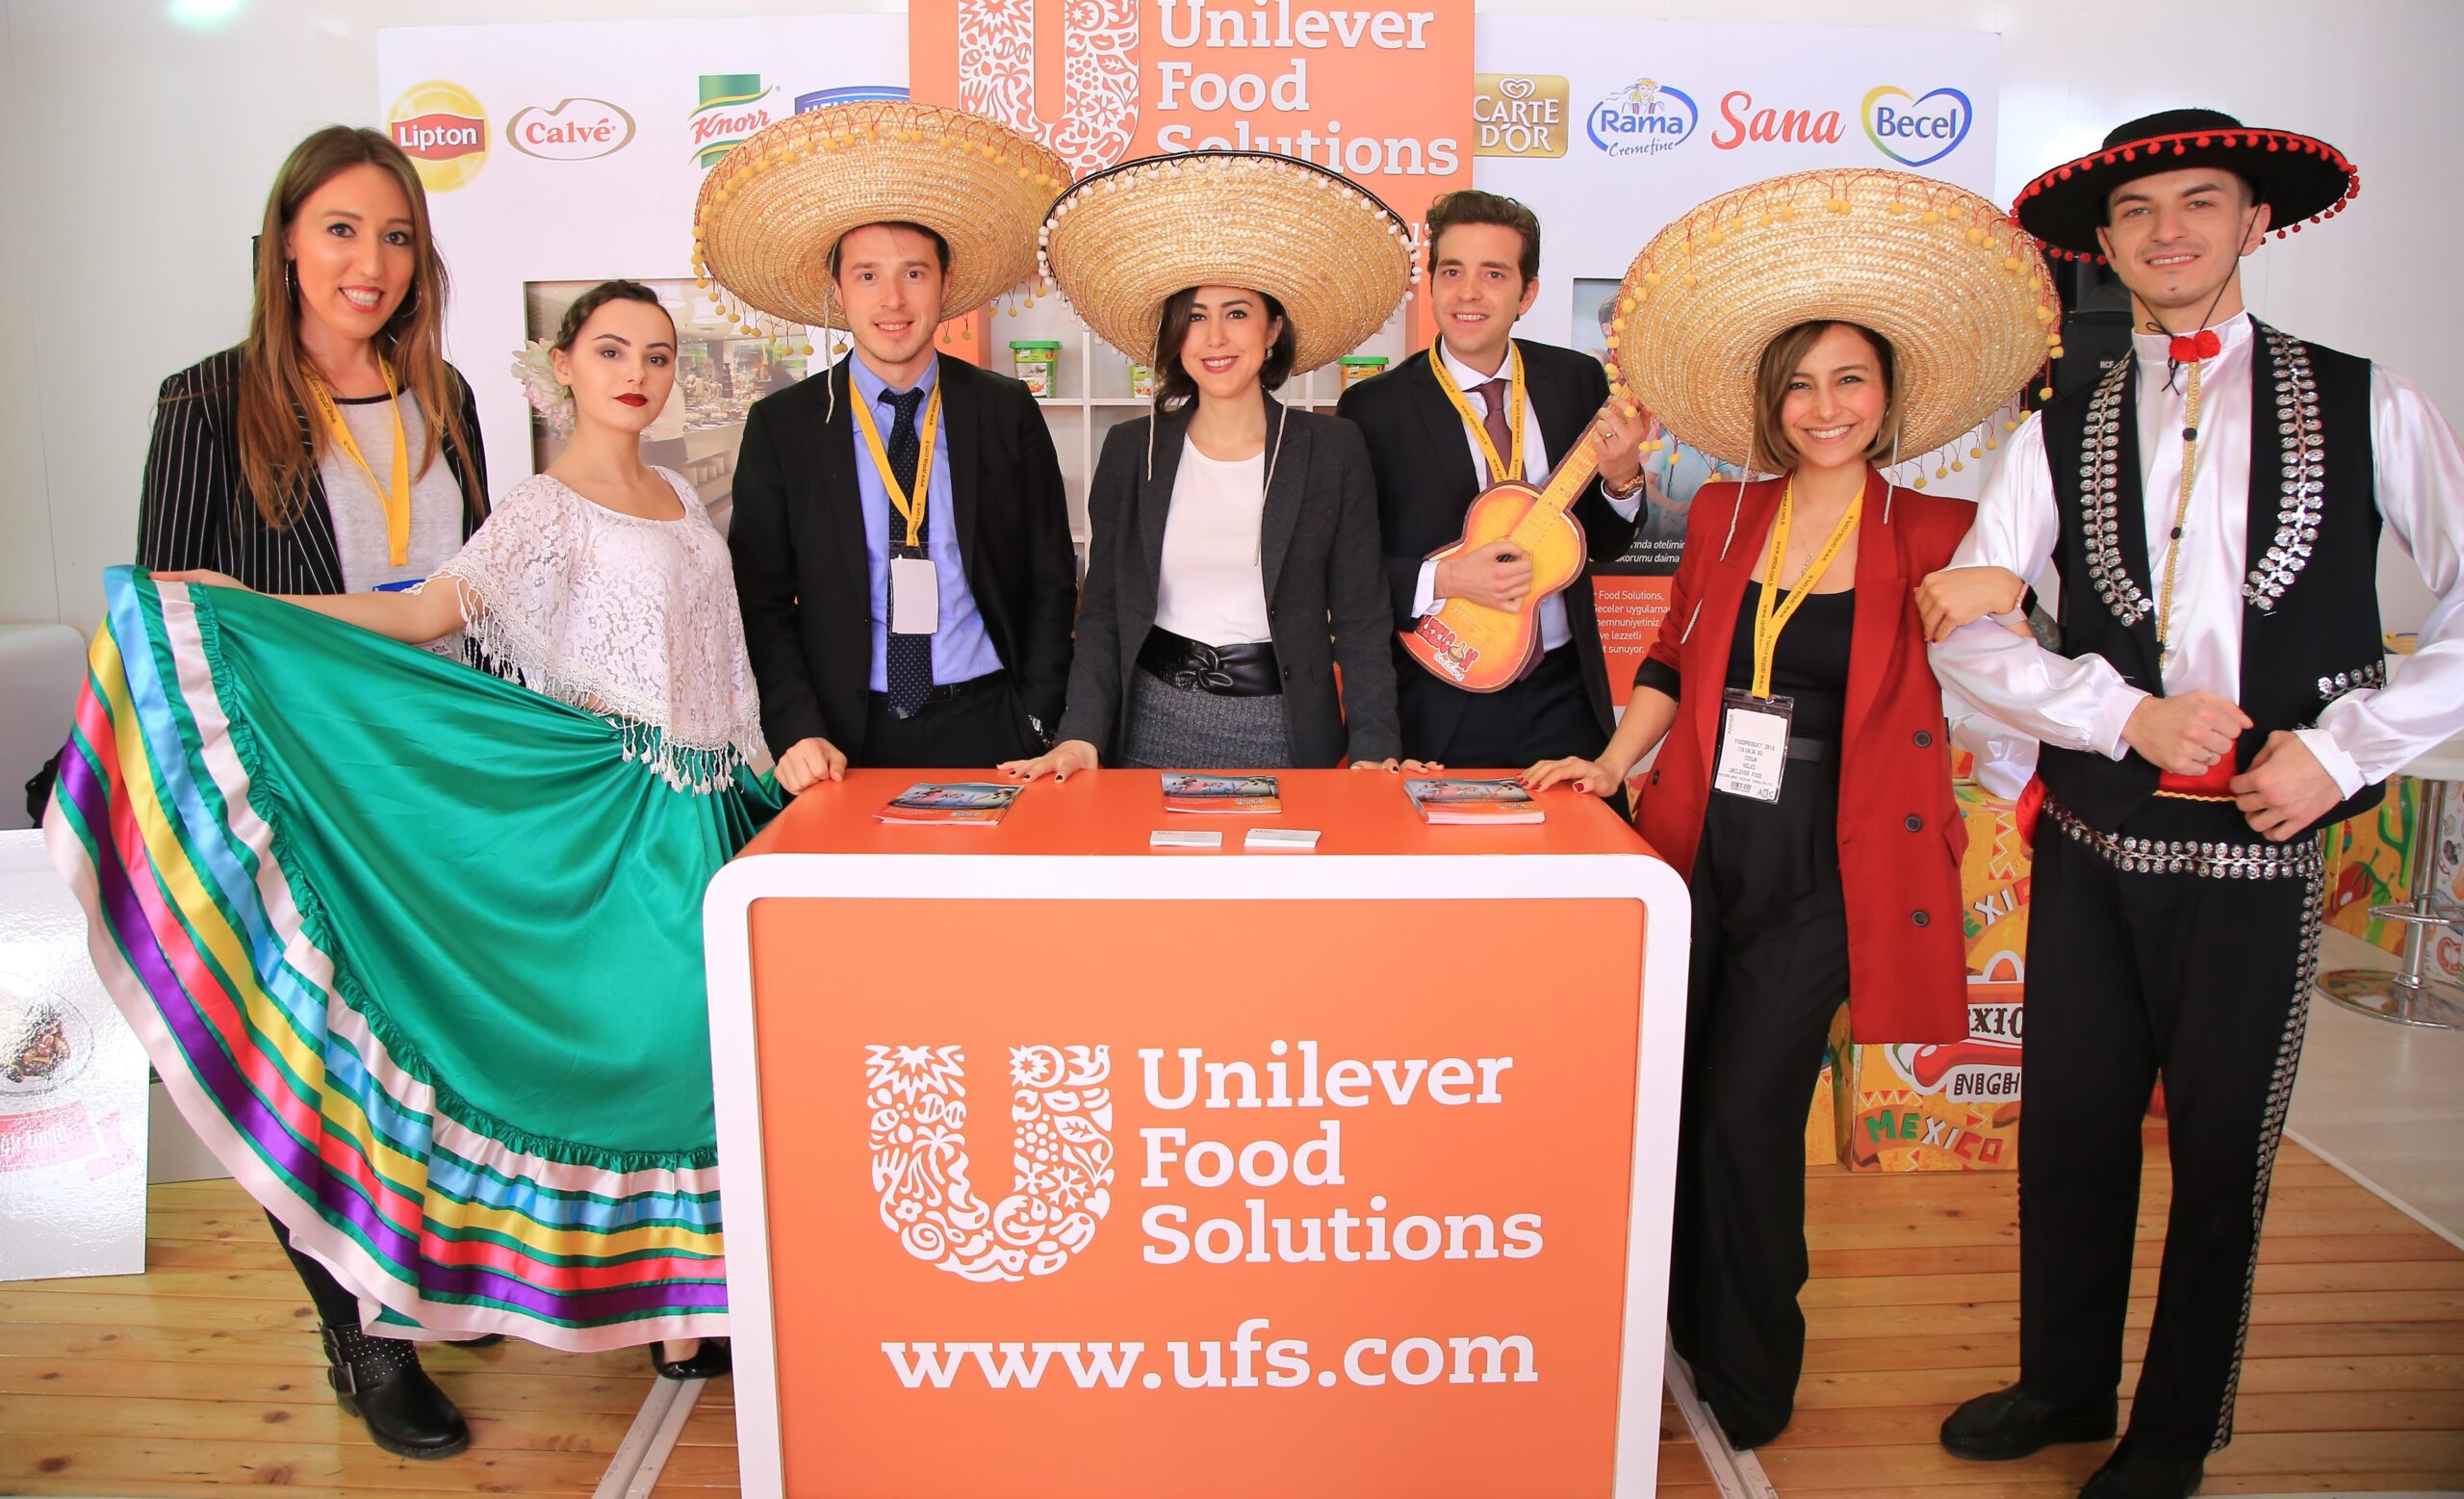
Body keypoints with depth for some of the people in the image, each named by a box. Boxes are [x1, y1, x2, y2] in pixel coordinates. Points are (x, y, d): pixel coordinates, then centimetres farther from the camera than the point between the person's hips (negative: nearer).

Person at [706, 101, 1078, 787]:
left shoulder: (1008, 413, 4)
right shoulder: (780, 426, 2)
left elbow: (1051, 583, 6)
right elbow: (760, 602, 2)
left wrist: (1032, 725, -3)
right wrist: (798, 734, -10)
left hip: (986, 729, 1)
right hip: (847, 738, 0)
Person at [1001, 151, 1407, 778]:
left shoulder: (1332, 451, -1)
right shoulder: (1131, 451, 3)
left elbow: (1361, 620, 0)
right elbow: (1102, 613, 5)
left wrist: (1374, 749, -12)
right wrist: (1083, 735, -8)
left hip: (1287, 732, -1)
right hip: (1155, 725, 1)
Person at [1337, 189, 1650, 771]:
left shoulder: (1577, 380, 2)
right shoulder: (1372, 407, -8)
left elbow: (1605, 544, 8)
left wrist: (1622, 479, -12)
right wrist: (1442, 580, -21)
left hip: (1564, 700, 3)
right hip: (1436, 713, -3)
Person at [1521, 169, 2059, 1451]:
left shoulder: (1933, 536, -3)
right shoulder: (1724, 516, 6)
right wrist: (1610, 763, 5)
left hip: (1821, 875, -3)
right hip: (1697, 850, 4)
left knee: (1745, 1116, -1)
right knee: (1661, 1097, 10)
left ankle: (1747, 1378, 24)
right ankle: (1666, 1331, 33)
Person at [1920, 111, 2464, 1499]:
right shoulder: (2063, 431, 5)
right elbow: (1964, 629, -3)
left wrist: (2344, 747, -9)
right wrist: (2129, 711, -14)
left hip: (2262, 845, -1)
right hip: (2092, 837, 2)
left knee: (2223, 1154, 10)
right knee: (2072, 1129, 12)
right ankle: (2065, 1385, 35)